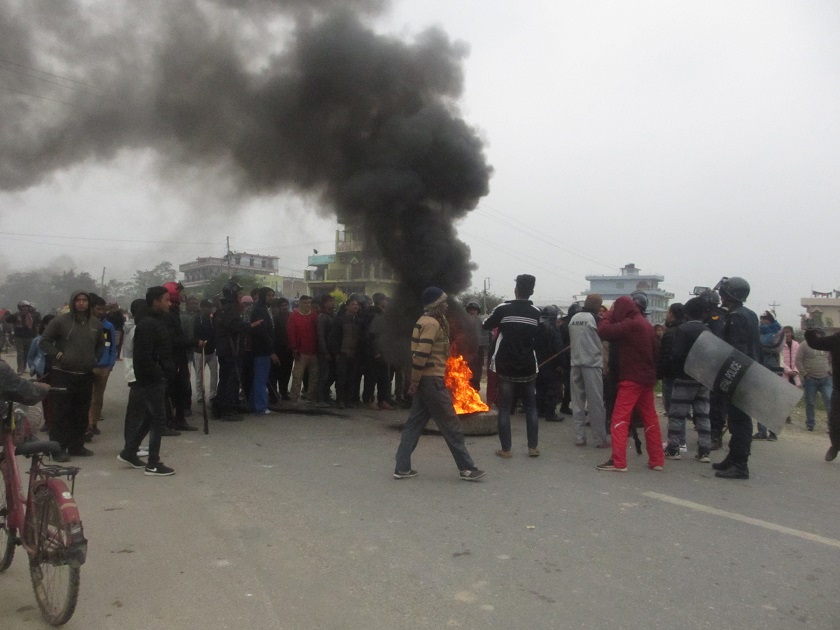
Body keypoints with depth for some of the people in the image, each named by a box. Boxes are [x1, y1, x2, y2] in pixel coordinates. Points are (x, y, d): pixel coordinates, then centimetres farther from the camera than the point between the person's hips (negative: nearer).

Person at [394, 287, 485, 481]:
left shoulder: (426, 321, 16)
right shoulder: (432, 323, -15)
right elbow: (421, 355, -23)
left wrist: (415, 383, 16)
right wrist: (415, 383, -17)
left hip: (424, 380, 10)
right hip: (432, 380, -10)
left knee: (414, 423, 10)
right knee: (451, 425, -1)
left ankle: (402, 467, 11)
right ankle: (467, 468, 8)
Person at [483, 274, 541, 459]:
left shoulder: (503, 309, -8)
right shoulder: (536, 312, 0)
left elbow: (486, 326, 7)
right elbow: (538, 337, 12)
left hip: (506, 367, -2)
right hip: (528, 367, 2)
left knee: (504, 409, 4)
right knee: (531, 407, 13)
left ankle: (506, 449, 4)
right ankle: (533, 447, 12)